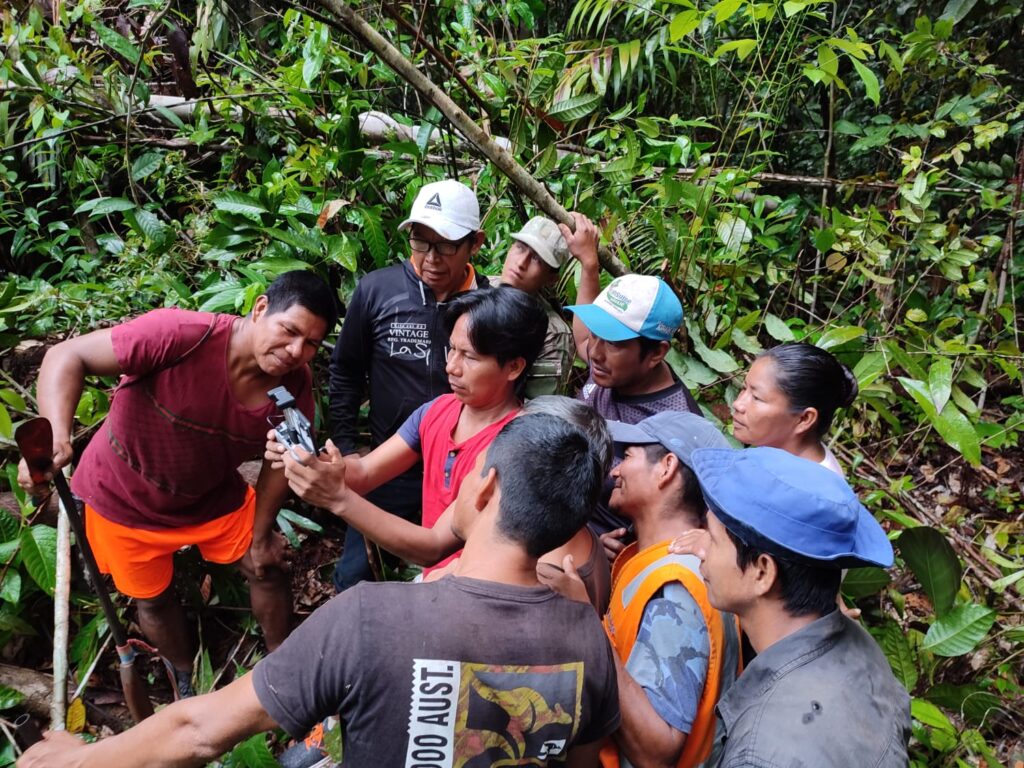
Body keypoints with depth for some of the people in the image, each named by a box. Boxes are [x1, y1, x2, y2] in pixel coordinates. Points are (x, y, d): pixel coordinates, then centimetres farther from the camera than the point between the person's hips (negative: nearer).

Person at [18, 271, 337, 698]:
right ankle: (186, 684, 46)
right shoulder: (182, 335, -38)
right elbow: (68, 357, -32)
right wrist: (55, 435, -47)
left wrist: (261, 535, 0)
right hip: (124, 497, -3)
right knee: (154, 599, 16)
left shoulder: (295, 385, -21)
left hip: (214, 494, 3)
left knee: (266, 570, 11)